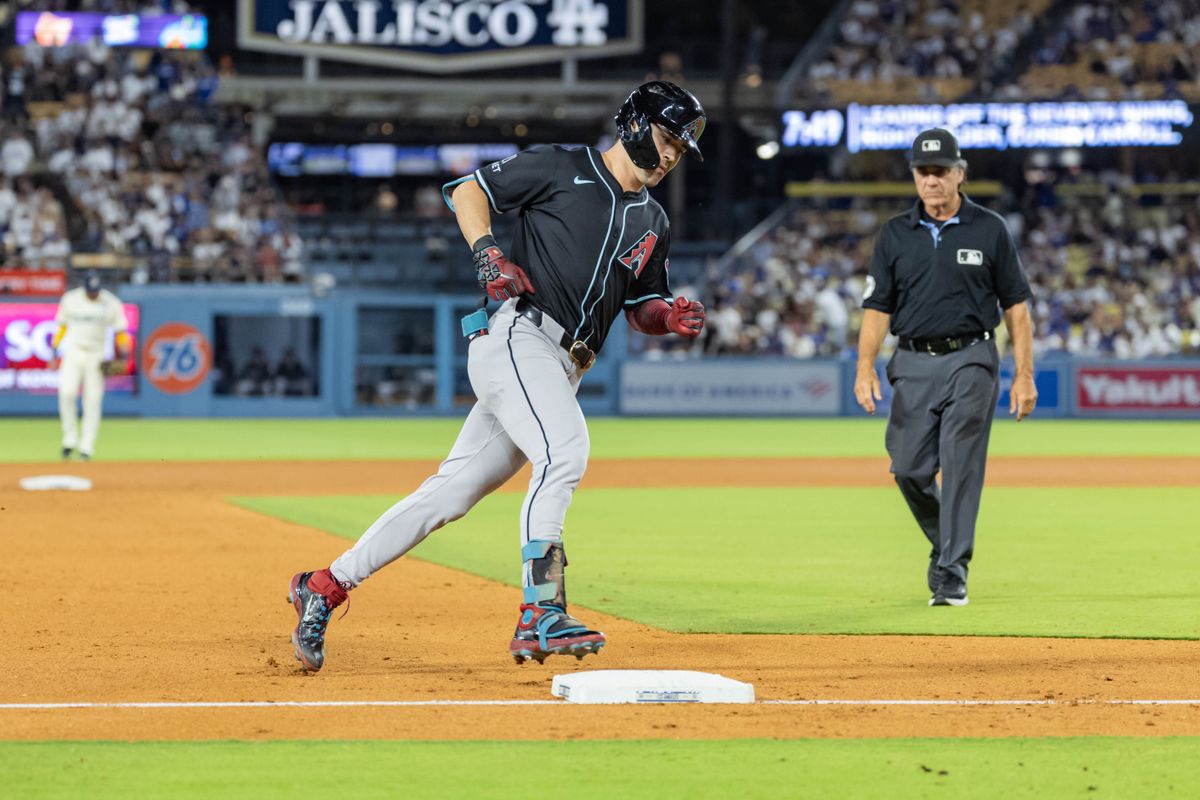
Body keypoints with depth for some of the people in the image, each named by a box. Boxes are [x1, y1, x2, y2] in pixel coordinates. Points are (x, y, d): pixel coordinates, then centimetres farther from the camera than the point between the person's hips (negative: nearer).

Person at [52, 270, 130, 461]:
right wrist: (56, 354, 9)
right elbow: (61, 327, 12)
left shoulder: (111, 304, -1)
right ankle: (70, 439, -4)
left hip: (97, 357, -1)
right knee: (67, 393, -18)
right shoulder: (70, 300, 3)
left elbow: (120, 331, 5)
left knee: (93, 401, -5)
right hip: (73, 353, 1)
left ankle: (86, 447, 2)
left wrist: (122, 355, -8)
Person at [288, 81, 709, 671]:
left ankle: (324, 588, 10)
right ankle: (539, 614, -34)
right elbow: (468, 190, 7)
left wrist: (672, 316, 3)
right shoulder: (562, 168, 3)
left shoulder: (653, 223, 22)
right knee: (564, 451, -29)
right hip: (516, 335, -7)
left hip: (562, 371, 7)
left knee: (453, 490, 3)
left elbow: (641, 308, 25)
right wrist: (487, 252, -10)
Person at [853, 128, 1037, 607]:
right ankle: (946, 543, 25)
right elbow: (878, 307, 6)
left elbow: (1016, 306, 4)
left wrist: (1024, 375, -2)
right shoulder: (895, 235, 8)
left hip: (970, 362, -3)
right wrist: (865, 367, -9)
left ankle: (952, 572, -4)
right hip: (914, 365, 3)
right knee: (910, 468, -1)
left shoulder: (989, 230, 3)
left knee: (960, 469, -8)